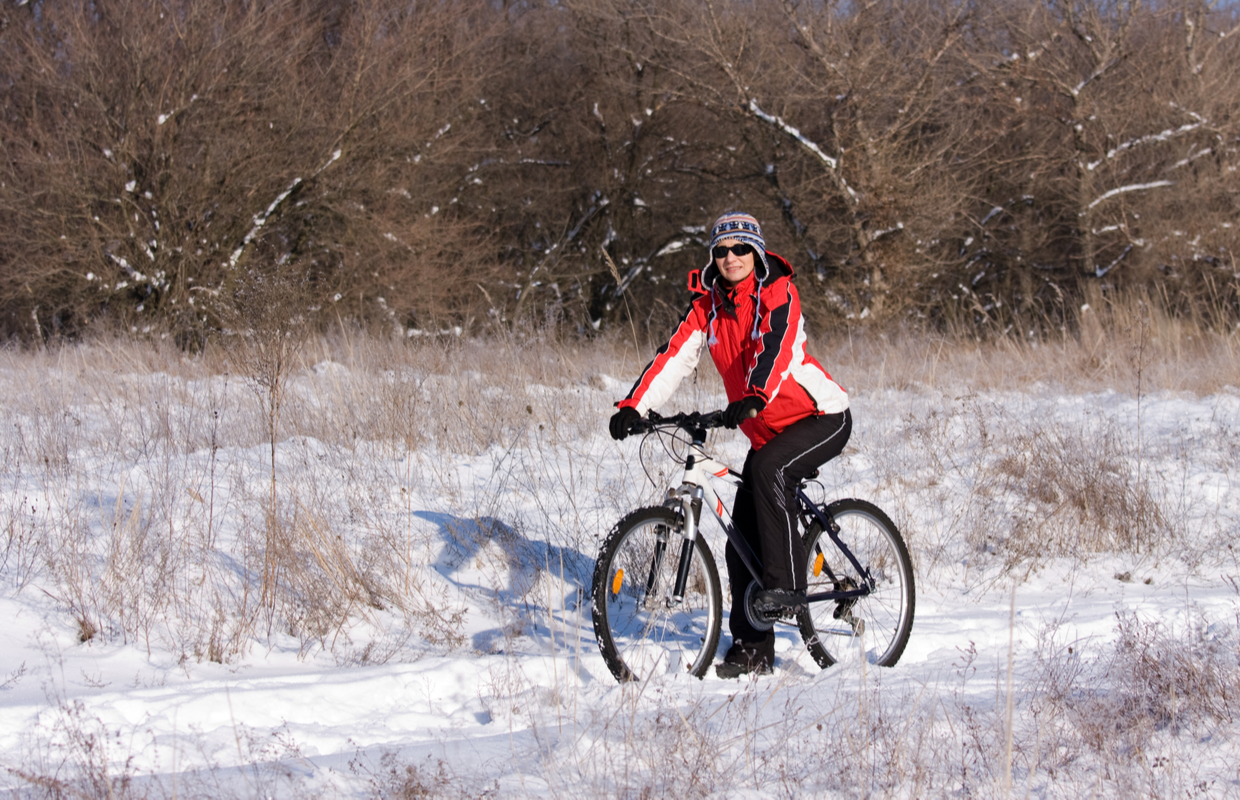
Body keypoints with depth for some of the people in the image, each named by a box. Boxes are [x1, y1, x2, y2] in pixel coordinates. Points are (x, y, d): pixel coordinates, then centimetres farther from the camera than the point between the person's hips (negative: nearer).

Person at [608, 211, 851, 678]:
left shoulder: (778, 296, -15)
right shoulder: (708, 307, 2)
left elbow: (775, 347, -33)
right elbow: (675, 356, -8)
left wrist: (755, 398, -50)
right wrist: (634, 407, -21)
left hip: (822, 417, -7)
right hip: (768, 430, 7)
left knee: (767, 468, -35)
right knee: (742, 541, 0)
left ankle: (787, 585, -26)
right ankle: (752, 649, 8)